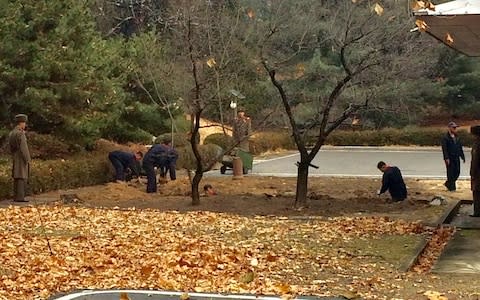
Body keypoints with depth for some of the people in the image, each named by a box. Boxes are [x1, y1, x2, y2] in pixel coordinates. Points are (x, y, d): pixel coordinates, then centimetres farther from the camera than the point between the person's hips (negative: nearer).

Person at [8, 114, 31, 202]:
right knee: (22, 178, -8)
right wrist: (27, 160, -16)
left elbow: (11, 147, 15)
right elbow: (23, 148, -20)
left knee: (16, 178, 11)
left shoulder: (12, 133, 12)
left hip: (15, 159, 9)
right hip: (22, 159, -9)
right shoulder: (20, 134, -17)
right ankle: (20, 197, -10)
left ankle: (16, 197, 13)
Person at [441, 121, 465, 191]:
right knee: (450, 173, -2)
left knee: (457, 172, 6)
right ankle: (452, 187, 8)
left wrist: (462, 157, 12)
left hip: (456, 158, 6)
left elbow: (460, 148, 17)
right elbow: (444, 149, -14)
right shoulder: (445, 138, -8)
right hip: (449, 158, -6)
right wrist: (446, 158, -21)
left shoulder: (457, 137, 14)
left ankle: (448, 183, 25)